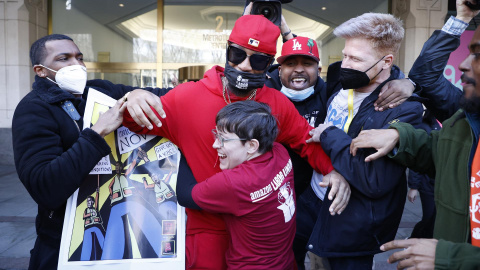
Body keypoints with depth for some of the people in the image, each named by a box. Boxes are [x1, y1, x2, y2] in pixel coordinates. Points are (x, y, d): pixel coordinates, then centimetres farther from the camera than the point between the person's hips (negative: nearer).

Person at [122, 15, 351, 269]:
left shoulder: (278, 103, -6)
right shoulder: (187, 97, -13)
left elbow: (307, 141, 6)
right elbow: (140, 124, -1)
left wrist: (334, 170, -12)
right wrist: (134, 101, -23)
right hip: (208, 227, -3)